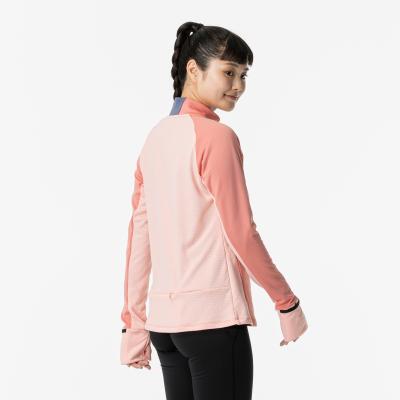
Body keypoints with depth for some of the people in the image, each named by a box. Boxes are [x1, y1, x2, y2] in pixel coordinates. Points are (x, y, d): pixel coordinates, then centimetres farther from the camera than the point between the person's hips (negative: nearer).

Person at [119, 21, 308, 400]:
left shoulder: (155, 137, 10)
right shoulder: (217, 136, -11)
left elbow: (138, 236, 10)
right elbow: (241, 234, -12)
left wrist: (133, 323, 13)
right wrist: (287, 302, -2)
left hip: (164, 318, 7)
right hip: (213, 316, -7)